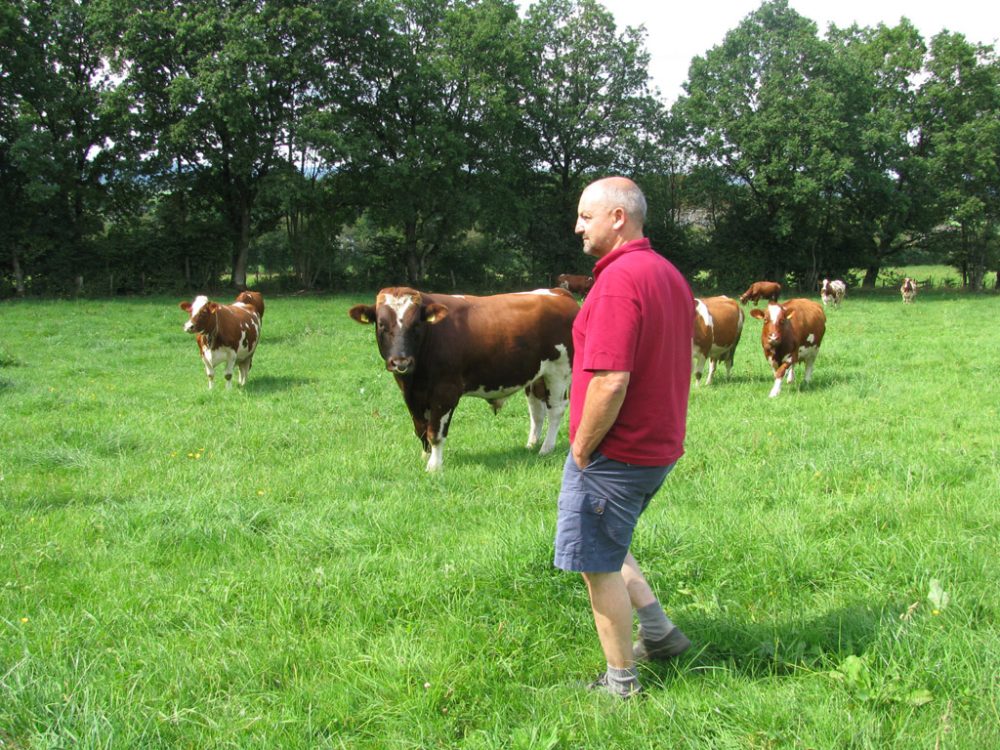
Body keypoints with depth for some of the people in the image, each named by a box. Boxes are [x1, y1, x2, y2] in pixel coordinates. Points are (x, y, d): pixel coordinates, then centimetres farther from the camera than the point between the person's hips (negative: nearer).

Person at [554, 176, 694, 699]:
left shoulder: (618, 281, -22)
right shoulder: (669, 274, 10)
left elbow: (610, 382, -29)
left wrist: (581, 449, -16)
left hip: (614, 454, -10)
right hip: (659, 447, 10)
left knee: (597, 564, 5)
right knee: (605, 546, 27)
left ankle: (621, 683, 16)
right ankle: (660, 633, 27)